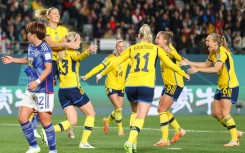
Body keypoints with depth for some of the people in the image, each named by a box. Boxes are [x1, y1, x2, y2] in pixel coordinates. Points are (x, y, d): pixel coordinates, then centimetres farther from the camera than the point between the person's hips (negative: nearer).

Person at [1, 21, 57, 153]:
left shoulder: (44, 48, -15)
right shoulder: (31, 47, 11)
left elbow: (48, 68, -22)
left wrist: (38, 81, -33)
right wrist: (13, 60, 36)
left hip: (43, 89, -8)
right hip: (31, 90, 9)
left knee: (45, 121, -5)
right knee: (22, 118, 3)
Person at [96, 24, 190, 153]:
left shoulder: (131, 49, 13)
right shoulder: (156, 49, 10)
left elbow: (114, 64, 13)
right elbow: (170, 64, 13)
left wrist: (102, 74, 27)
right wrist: (184, 74, 28)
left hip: (130, 85, 2)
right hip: (146, 86, -2)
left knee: (135, 112, 25)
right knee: (140, 117, -4)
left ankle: (133, 142, 14)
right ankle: (131, 141, -27)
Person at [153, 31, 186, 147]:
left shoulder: (170, 49, -17)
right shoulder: (162, 51, 9)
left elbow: (179, 59, -38)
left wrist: (170, 51, -57)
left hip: (175, 85, -10)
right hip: (168, 85, 10)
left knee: (162, 110, -12)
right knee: (162, 110, 14)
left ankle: (165, 140, -9)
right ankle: (179, 130, 30)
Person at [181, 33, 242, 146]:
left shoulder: (222, 52, -20)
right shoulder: (213, 53, 9)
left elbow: (216, 68, -31)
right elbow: (206, 64, 21)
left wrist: (197, 69, -32)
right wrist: (189, 63, 14)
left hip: (230, 86, -10)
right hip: (221, 86, 10)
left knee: (225, 113, -15)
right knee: (216, 113, 8)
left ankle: (234, 139, -10)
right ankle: (236, 133, 18)